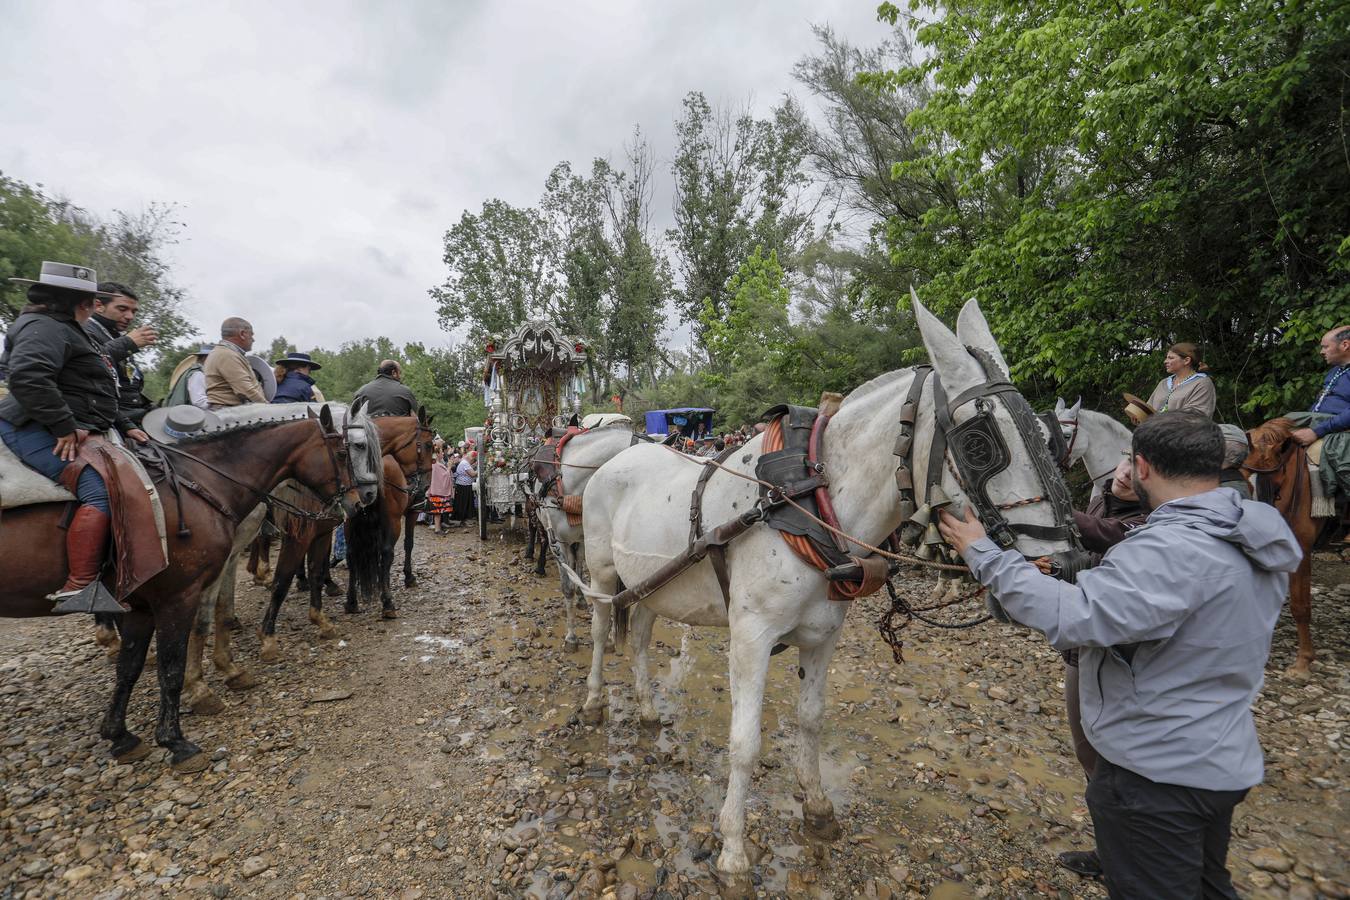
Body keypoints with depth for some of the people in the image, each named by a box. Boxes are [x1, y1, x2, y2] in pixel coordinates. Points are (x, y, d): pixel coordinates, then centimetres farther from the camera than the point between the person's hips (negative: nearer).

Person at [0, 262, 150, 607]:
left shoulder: (67, 331, 25)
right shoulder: (45, 328, -10)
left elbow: (95, 394, 28)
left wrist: (125, 426, 19)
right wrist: (65, 427, -27)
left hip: (72, 431, 12)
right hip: (41, 432, -12)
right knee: (103, 491, -28)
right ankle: (79, 586, -30)